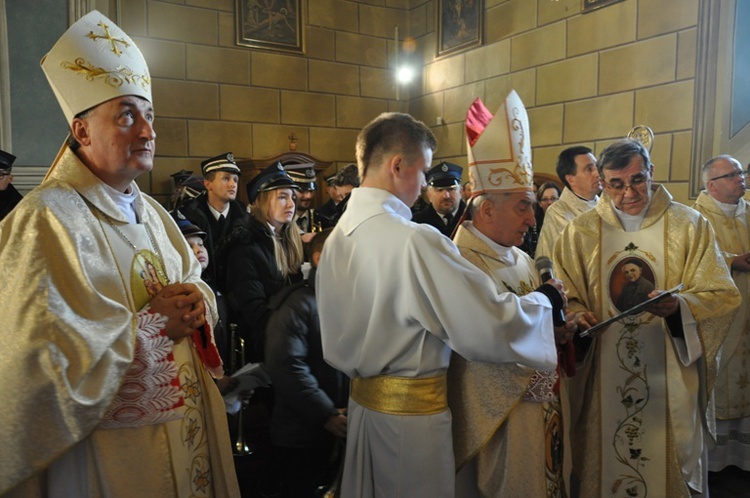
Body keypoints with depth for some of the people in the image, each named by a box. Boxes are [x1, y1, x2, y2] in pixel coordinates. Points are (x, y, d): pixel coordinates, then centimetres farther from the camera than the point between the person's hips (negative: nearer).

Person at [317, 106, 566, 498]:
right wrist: (545, 299, -7)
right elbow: (492, 326, -24)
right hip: (413, 409, -7)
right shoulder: (414, 241, -26)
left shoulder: (337, 236, -1)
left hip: (362, 397, 7)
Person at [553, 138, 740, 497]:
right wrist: (576, 315, -18)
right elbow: (564, 296, 4)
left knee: (672, 465, 13)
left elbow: (722, 296, -5)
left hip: (671, 379, 0)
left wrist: (678, 306, -25)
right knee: (603, 463, 12)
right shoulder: (580, 231, 1)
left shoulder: (689, 225, -1)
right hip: (601, 378, 1)